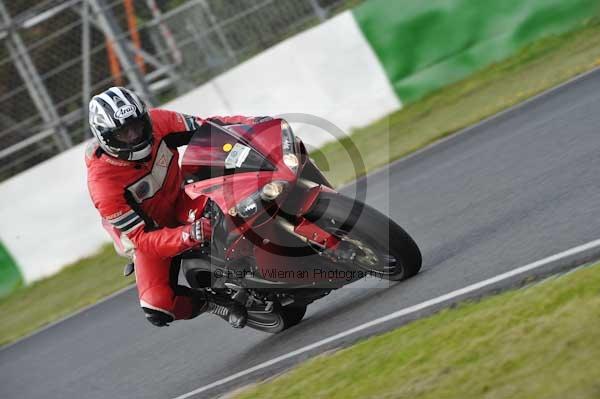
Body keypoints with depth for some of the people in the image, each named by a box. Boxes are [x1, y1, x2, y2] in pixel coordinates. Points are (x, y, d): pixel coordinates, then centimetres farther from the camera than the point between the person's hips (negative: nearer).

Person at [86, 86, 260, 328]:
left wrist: (251, 123, -28)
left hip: (180, 201, 3)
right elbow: (142, 238, -33)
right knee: (158, 308, -25)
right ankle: (211, 302, 0)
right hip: (146, 232, -3)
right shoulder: (102, 181, -31)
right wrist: (190, 234, -48)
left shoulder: (156, 122, -20)